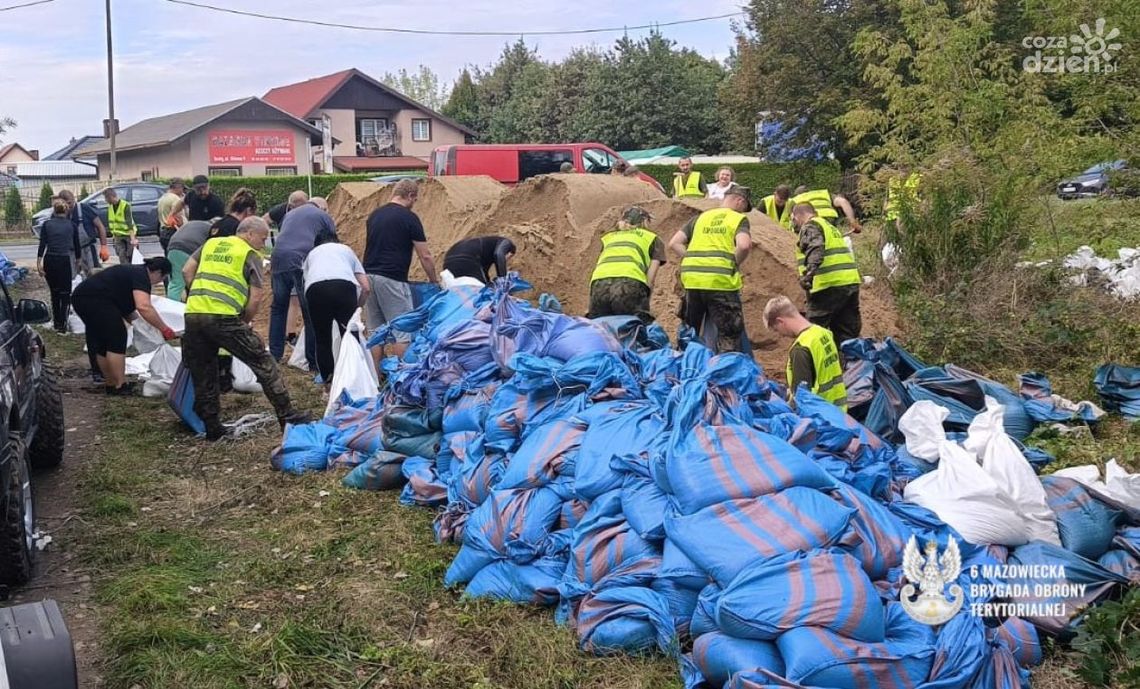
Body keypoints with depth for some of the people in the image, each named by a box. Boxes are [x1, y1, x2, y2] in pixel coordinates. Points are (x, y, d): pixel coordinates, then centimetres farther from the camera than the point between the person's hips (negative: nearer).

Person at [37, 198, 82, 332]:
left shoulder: (47, 224, 6)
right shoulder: (72, 226, 5)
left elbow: (42, 245, -2)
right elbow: (77, 246, 11)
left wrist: (38, 263, -1)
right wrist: (77, 261, 25)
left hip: (49, 261, 2)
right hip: (64, 261, -2)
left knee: (54, 293, 17)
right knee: (65, 294, 4)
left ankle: (56, 322, 23)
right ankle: (62, 325, -5)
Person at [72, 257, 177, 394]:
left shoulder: (132, 271, 21)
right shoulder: (141, 276, -9)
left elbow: (125, 306, 27)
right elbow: (143, 307, -24)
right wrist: (164, 329, -20)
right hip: (95, 299, -11)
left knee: (101, 343, 17)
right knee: (117, 338, -5)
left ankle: (110, 384, 25)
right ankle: (120, 386, -4)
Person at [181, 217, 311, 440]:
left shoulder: (211, 244, 23)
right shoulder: (250, 255, 8)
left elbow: (186, 271, 20)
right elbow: (256, 297, 1)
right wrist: (245, 322, 15)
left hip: (192, 313, 6)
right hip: (223, 317, -5)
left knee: (203, 376, 15)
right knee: (264, 363, 4)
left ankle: (212, 428, 21)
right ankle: (287, 416, 6)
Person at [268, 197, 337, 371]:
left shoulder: (290, 214, 32)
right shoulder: (324, 216, 17)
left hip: (278, 260, 5)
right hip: (301, 262, -5)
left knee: (278, 308, 20)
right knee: (311, 313, 0)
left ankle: (275, 355, 24)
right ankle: (314, 361, 2)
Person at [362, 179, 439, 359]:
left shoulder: (374, 215, 14)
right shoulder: (409, 218, -6)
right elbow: (425, 256, -5)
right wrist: (435, 281, 9)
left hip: (368, 276, 7)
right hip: (392, 279, -7)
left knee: (375, 332, 12)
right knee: (403, 331, -1)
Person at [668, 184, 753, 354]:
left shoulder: (700, 217, 20)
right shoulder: (739, 219, 6)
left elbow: (674, 243, 14)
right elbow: (744, 245, -14)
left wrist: (692, 261, 13)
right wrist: (735, 266, 2)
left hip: (691, 279, 5)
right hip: (721, 281, -5)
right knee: (729, 334, 5)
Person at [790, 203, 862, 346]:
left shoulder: (809, 227, -1)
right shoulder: (831, 227, 29)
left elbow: (816, 249, -20)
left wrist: (809, 272, -32)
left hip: (829, 286, -9)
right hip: (851, 282, 9)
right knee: (847, 335, 11)